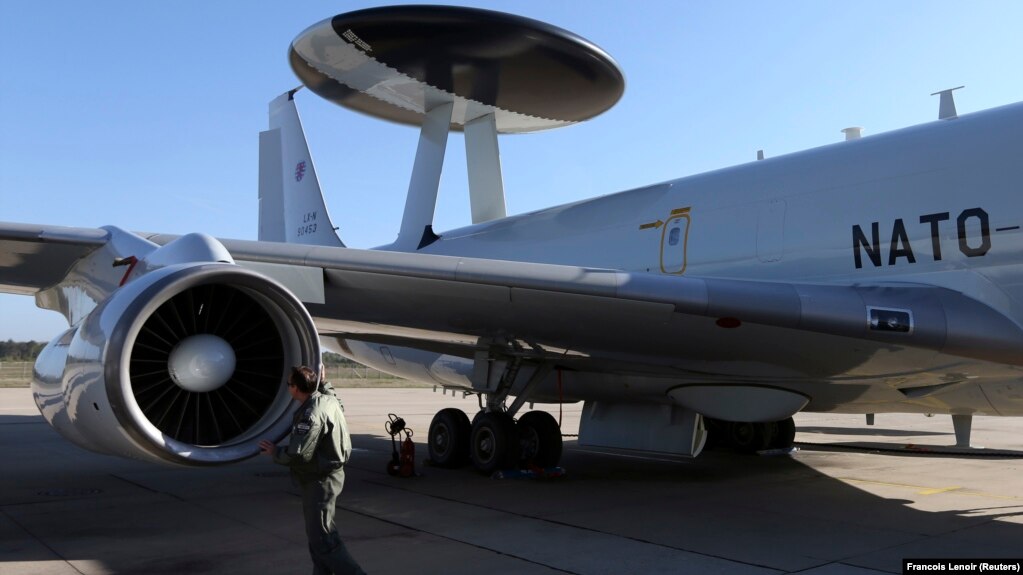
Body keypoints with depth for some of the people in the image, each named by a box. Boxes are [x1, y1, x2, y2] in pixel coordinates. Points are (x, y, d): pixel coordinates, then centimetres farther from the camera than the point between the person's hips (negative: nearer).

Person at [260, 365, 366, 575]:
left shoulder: (311, 414, -24)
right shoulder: (329, 399, 5)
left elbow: (298, 455, -28)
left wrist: (274, 452, -12)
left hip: (320, 481, -10)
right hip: (330, 474, 10)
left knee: (322, 537, -7)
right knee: (317, 532, 18)